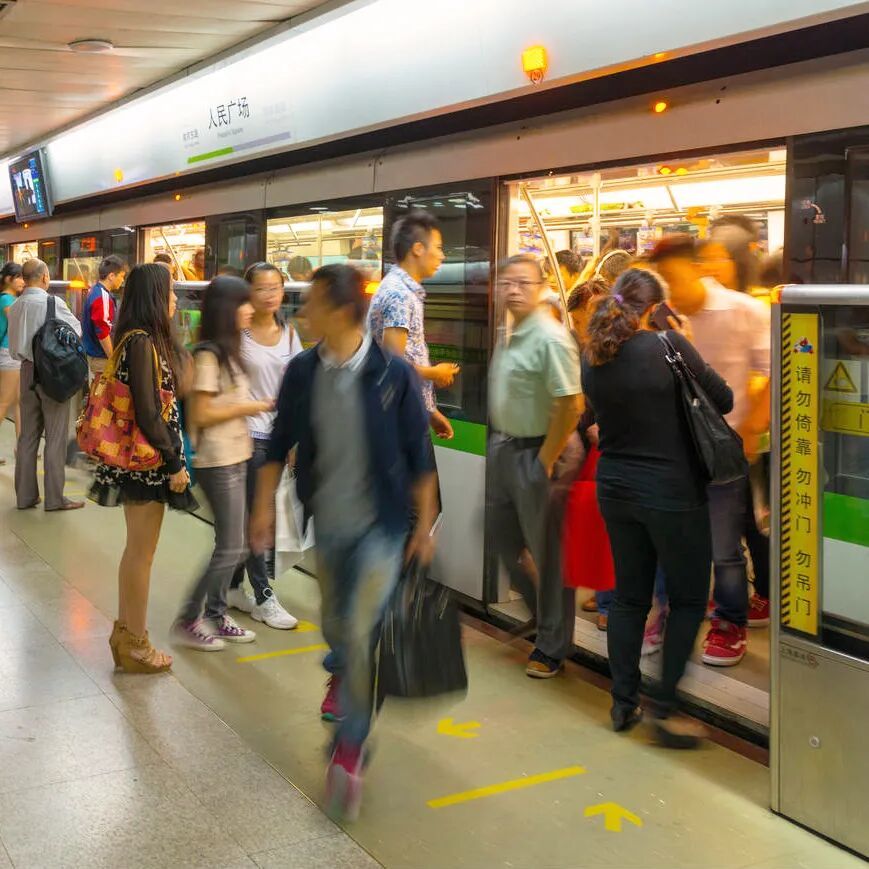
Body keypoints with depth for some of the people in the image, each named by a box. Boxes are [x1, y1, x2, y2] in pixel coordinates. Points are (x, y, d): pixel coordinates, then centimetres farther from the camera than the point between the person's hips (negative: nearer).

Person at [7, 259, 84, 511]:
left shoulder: (14, 307, 5)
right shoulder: (53, 303, -13)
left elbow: (13, 347, 11)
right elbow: (76, 330, 0)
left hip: (27, 370, 6)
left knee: (28, 435, 11)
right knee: (55, 436, 0)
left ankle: (25, 495, 15)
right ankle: (54, 498, 2)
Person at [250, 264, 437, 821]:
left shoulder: (394, 374, -14)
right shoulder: (302, 372, -5)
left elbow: (419, 455, -6)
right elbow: (281, 444, 7)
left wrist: (426, 523, -3)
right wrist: (265, 506, 6)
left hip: (379, 524, -4)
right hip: (326, 520, 4)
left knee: (361, 633, -10)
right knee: (335, 624, 20)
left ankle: (351, 747, 6)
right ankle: (342, 671, 55)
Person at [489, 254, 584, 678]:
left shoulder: (550, 338, -19)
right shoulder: (509, 335, 9)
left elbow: (571, 406, -23)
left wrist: (545, 462, -19)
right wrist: (500, 445, 11)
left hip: (538, 453, -9)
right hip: (505, 448, 9)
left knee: (547, 552, 3)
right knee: (505, 539, 19)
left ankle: (552, 646, 18)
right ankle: (540, 610, 41)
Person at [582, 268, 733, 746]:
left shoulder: (592, 355, 0)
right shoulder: (667, 345, -16)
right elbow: (723, 399, -7)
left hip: (615, 488, 6)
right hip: (672, 492, -6)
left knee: (629, 595, 16)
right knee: (688, 600, 8)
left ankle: (623, 703, 22)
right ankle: (666, 709, 8)